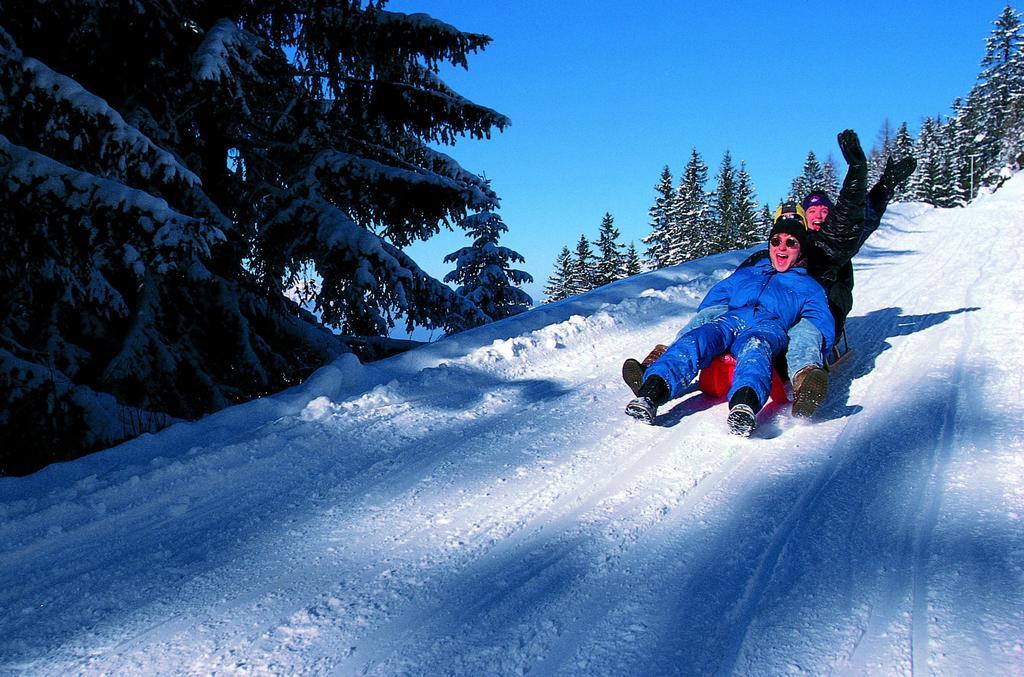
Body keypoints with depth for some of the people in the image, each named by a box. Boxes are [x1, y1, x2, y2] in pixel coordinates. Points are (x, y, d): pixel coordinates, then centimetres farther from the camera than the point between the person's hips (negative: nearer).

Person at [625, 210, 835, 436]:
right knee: (697, 338, -33)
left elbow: (823, 330, 16)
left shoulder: (809, 288, 30)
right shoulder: (745, 274, 38)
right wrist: (706, 322, 12)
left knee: (755, 345, -41)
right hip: (729, 321, 2)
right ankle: (652, 390, -57)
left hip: (770, 327, -2)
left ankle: (745, 402, -70)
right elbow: (710, 303, 33)